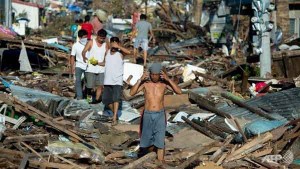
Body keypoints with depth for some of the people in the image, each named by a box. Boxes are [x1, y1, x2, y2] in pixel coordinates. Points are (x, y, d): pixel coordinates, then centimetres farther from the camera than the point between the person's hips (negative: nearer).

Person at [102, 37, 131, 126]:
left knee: (116, 98, -19)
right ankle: (115, 113, 30)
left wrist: (118, 46, -25)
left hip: (117, 81, -6)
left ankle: (114, 118, -22)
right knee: (105, 99, 9)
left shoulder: (120, 53, -5)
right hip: (107, 81, 6)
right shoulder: (107, 52, 10)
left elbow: (128, 52, -26)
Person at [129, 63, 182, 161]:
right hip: (147, 116, 1)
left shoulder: (164, 83, -2)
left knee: (160, 143, -7)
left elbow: (179, 92, -13)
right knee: (147, 141, 15)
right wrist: (140, 80, -23)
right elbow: (132, 93, -14)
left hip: (160, 116, -1)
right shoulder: (145, 83, -3)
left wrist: (168, 79, -22)